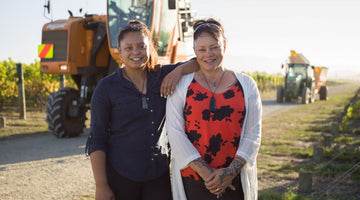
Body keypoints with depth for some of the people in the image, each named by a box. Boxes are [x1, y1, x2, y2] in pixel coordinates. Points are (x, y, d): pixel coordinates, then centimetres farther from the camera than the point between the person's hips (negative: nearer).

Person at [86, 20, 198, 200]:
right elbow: (96, 140, -5)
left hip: (159, 173, 2)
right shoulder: (107, 87, -5)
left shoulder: (163, 76, 3)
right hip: (120, 176, -2)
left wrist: (179, 70, -15)